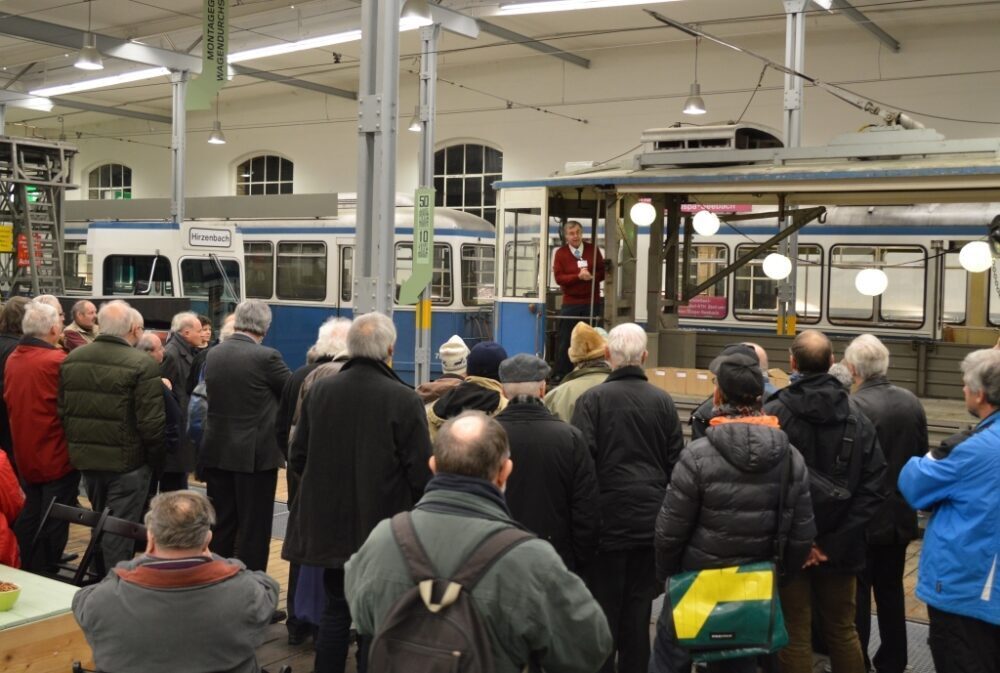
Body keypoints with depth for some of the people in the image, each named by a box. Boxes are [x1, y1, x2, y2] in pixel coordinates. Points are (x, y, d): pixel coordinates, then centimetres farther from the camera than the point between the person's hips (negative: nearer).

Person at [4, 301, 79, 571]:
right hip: (57, 454, -7)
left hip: (25, 454, 7)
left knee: (29, 517, 18)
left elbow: (9, 400, 13)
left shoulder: (12, 359, 3)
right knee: (53, 522, 4)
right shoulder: (58, 361, -20)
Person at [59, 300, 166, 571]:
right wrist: (155, 458, -4)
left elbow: (62, 411, 7)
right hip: (127, 460, -6)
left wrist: (76, 445, 18)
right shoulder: (141, 364, -17)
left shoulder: (71, 359, 3)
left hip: (85, 457, 7)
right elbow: (151, 422, -18)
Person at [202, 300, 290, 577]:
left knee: (222, 526, 15)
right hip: (255, 454, -6)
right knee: (253, 528, 3)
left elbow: (211, 394, 12)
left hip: (217, 451, 6)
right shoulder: (266, 357, -16)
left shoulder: (213, 354, 3)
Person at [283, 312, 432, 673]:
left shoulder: (319, 390, -5)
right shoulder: (404, 399, -18)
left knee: (336, 607, 19)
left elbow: (297, 457, 3)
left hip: (329, 524, 4)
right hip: (383, 529, -4)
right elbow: (422, 472, -15)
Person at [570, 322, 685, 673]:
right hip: (651, 520, 3)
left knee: (604, 606, 6)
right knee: (639, 608, 11)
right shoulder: (663, 402, 3)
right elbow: (676, 462, 7)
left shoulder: (593, 399, -10)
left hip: (608, 518, -3)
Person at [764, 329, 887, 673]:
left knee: (795, 637, 7)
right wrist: (836, 540, -9)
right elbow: (872, 486, -6)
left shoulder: (773, 414, -12)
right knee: (843, 631, 18)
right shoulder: (858, 418, 0)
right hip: (840, 548, 4)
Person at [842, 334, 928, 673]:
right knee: (891, 589, 17)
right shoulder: (912, 402, 0)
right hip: (900, 513, 6)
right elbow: (922, 457, 8)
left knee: (857, 593, 5)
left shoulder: (855, 406, -21)